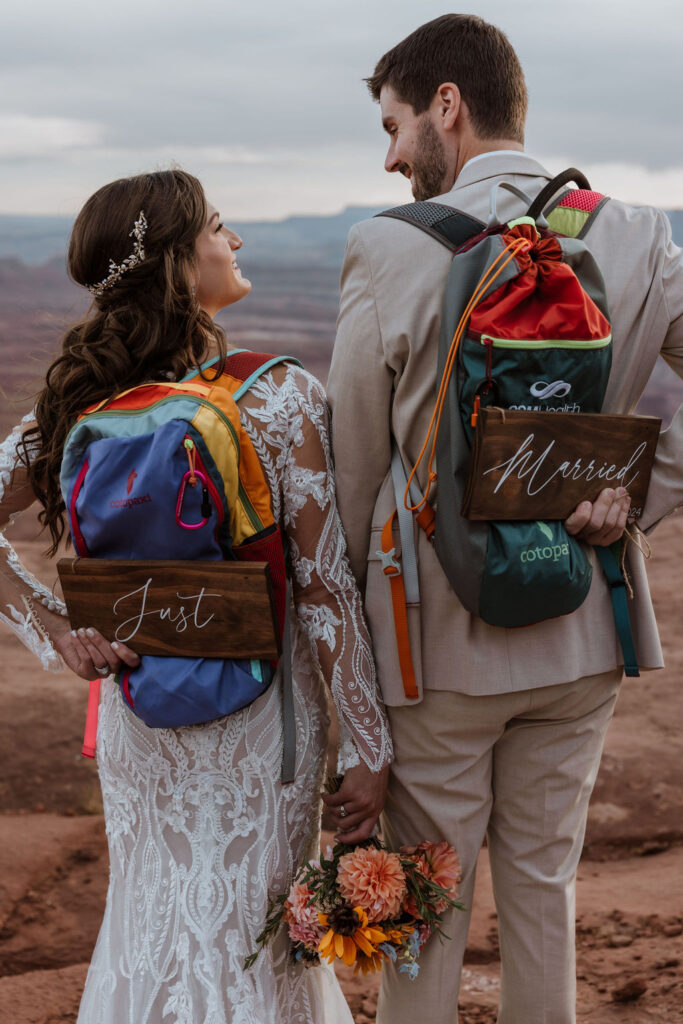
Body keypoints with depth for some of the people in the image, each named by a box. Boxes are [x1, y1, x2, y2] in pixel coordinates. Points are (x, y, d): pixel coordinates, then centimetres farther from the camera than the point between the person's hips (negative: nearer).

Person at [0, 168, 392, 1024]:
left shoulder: (85, 401, -5)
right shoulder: (280, 398, -18)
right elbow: (324, 586, -17)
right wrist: (366, 747, -10)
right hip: (259, 709, -4)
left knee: (152, 921, 22)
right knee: (246, 937, 12)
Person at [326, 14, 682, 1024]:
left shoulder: (389, 251, -14)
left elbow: (356, 466, -7)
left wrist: (350, 600, 8)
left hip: (437, 630, -3)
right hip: (583, 633, 4)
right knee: (543, 881, 20)